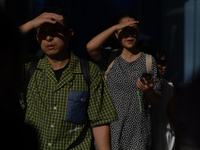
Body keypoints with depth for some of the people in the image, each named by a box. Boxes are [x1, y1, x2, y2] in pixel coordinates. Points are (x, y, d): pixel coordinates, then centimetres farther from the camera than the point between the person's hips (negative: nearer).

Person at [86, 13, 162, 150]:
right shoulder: (109, 58, 4)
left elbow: (157, 100, 6)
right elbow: (90, 47, -18)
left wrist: (148, 91, -16)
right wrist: (115, 27, -14)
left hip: (137, 130, 0)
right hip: (111, 127, 0)